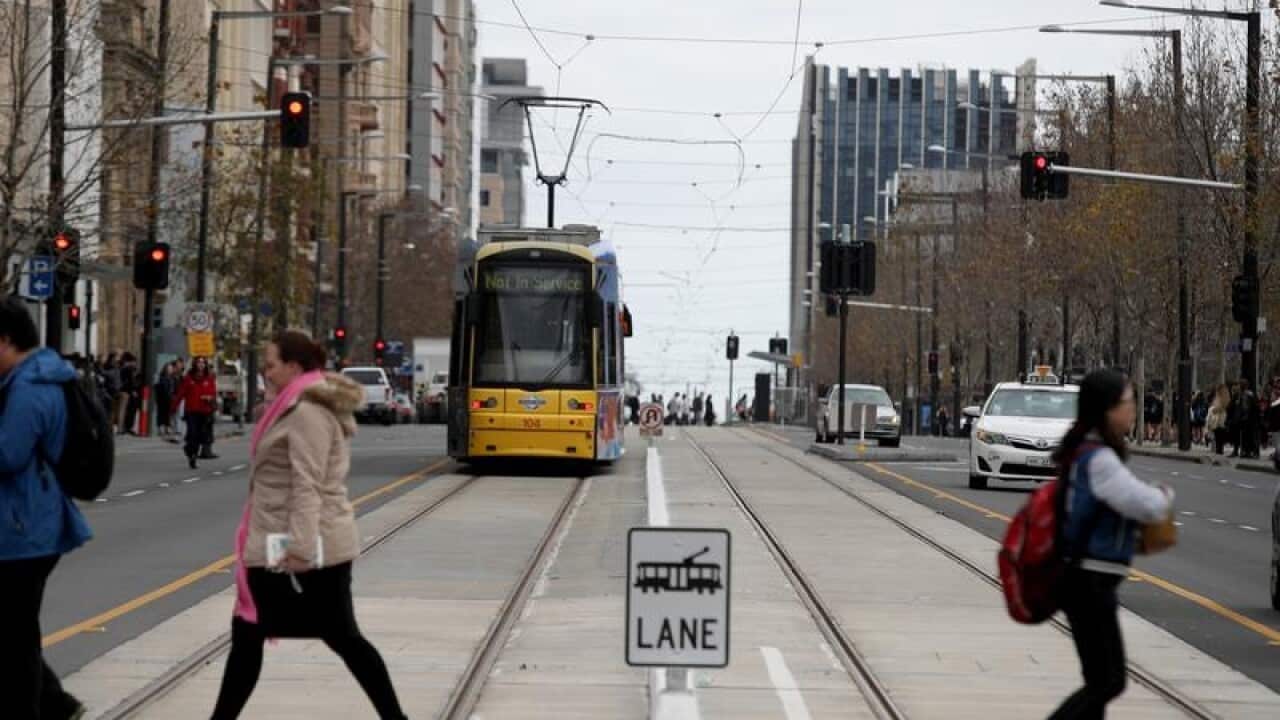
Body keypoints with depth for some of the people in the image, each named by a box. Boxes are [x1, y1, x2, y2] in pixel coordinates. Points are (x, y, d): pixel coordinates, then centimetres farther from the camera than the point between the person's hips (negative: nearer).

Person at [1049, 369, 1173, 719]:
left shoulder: (1085, 451, 10)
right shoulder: (1099, 459, -19)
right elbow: (1146, 505, -24)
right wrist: (1165, 496, -2)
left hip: (1085, 581, 10)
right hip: (1090, 582, -10)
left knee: (1100, 680, 14)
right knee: (1108, 681, -8)